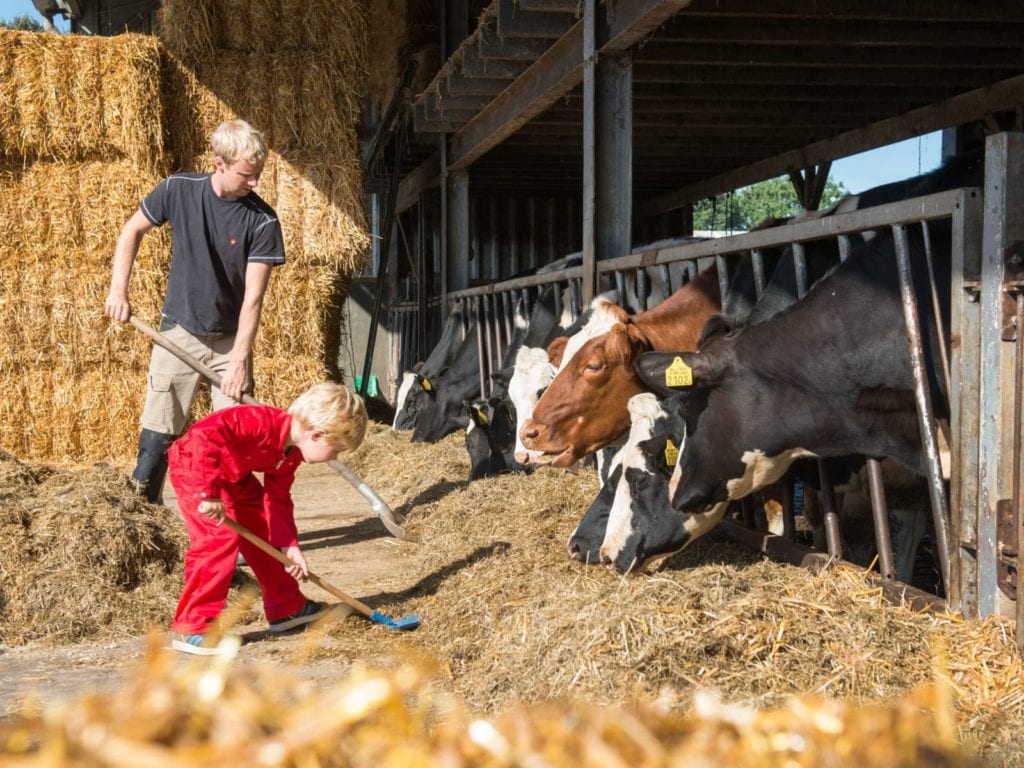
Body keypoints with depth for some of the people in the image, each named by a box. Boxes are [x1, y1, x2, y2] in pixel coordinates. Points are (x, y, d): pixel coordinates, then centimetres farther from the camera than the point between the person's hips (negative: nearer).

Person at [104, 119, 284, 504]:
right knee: (158, 431, 3)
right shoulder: (178, 190, -10)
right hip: (179, 332, 1)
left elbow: (253, 297, -18)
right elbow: (132, 231, 8)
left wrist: (239, 360, -24)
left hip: (230, 339, -1)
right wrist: (119, 289, -2)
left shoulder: (263, 221, -15)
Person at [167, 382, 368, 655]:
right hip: (195, 467, -9)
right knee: (220, 537, -22)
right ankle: (191, 628, -14)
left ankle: (286, 607, 28)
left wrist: (289, 545, -4)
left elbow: (278, 498, 4)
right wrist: (209, 493, -45)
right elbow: (205, 433, -46)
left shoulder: (292, 452, -5)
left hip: (234, 476, 9)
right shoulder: (263, 423, -35)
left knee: (264, 533, 12)